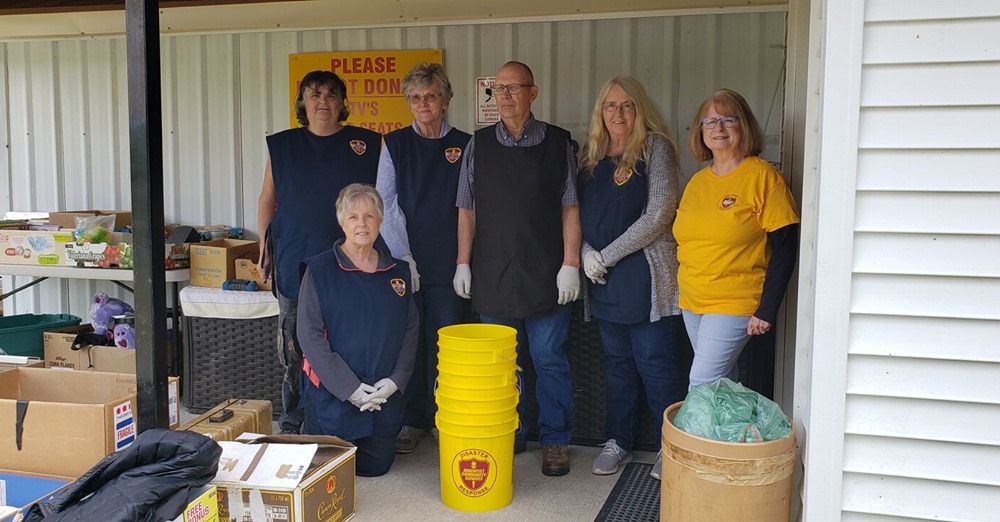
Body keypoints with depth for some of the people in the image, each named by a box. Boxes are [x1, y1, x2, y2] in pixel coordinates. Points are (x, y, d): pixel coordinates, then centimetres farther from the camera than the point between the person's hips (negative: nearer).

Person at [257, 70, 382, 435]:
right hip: (295, 264, 1)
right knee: (294, 350, 6)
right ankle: (291, 423, 19)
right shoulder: (282, 146, 9)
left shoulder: (366, 144, 5)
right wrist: (265, 248, 10)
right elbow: (267, 200, 15)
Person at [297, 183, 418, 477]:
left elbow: (410, 330, 6)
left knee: (377, 466, 14)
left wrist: (396, 380, -8)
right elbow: (310, 335, -12)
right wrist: (349, 387, -17)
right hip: (331, 392, -3)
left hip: (385, 395, 4)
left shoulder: (397, 272, 4)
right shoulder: (319, 270, -8)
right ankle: (309, 431, 37)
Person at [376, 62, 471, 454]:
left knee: (445, 344, 5)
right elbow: (385, 204, -1)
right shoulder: (395, 144, 5)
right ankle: (412, 421, 17)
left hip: (448, 261, 0)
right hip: (404, 260, 0)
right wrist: (402, 256, -9)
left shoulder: (464, 146, 5)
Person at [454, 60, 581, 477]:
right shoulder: (479, 144, 9)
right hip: (491, 273, 2)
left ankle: (555, 440, 17)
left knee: (549, 360, 3)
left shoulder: (558, 142, 3)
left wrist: (570, 263, -4)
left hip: (544, 272, -2)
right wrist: (463, 263, 6)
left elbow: (570, 208, 2)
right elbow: (466, 209, 11)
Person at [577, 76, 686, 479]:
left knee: (654, 362, -1)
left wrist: (607, 255, -12)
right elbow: (580, 212, 14)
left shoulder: (656, 147, -6)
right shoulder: (591, 154, 12)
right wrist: (586, 253, -5)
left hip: (645, 273, -5)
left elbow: (658, 215, -14)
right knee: (617, 362, 14)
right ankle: (618, 442, 26)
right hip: (603, 278, 5)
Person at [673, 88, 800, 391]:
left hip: (734, 304, -6)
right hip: (691, 302, 7)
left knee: (703, 385, -10)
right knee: (721, 381, 15)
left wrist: (767, 310, -16)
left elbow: (784, 247, -12)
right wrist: (685, 290, 11)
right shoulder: (697, 181, 10)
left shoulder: (763, 177, -10)